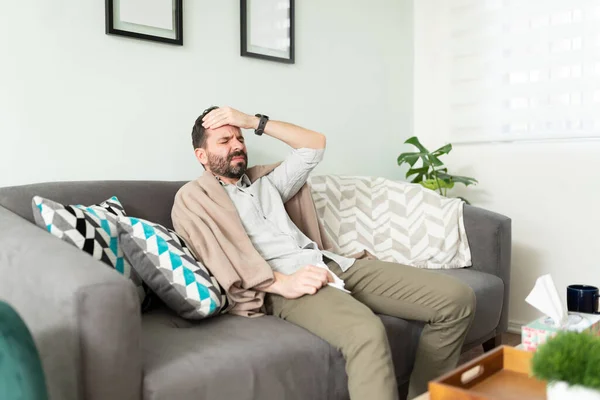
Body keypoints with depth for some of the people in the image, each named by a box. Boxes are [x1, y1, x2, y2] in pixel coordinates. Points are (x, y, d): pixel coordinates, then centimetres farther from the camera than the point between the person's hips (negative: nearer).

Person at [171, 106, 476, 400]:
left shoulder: (264, 182, 31)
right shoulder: (194, 196, 10)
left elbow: (315, 145, 28)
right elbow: (216, 256, -8)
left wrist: (254, 121, 21)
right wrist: (283, 282, -22)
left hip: (333, 264, 7)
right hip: (282, 281, -7)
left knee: (456, 298, -6)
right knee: (366, 333, -40)